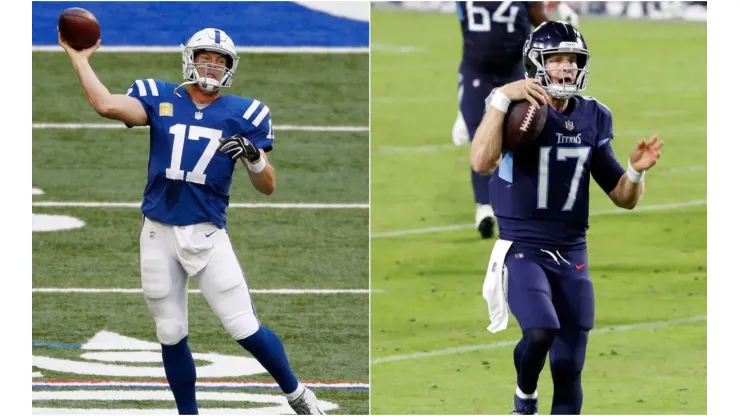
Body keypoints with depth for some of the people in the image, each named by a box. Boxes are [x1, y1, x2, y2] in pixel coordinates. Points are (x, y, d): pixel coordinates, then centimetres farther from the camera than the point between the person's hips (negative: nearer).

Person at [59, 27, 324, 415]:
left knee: (245, 329, -4)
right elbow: (107, 105, -15)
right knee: (171, 336, 9)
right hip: (159, 236, 2)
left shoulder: (243, 114, 1)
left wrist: (254, 157, -19)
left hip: (207, 236, -2)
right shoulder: (159, 99, 3)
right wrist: (79, 58, -10)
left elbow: (267, 187, 1)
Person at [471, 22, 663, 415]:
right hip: (521, 249, -5)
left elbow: (624, 198, 10)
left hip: (571, 253, 5)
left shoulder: (593, 118, 5)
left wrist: (636, 171, -12)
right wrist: (503, 98, -32)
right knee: (541, 332, -28)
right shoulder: (516, 109, -9)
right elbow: (481, 162, -29)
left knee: (569, 368, 3)